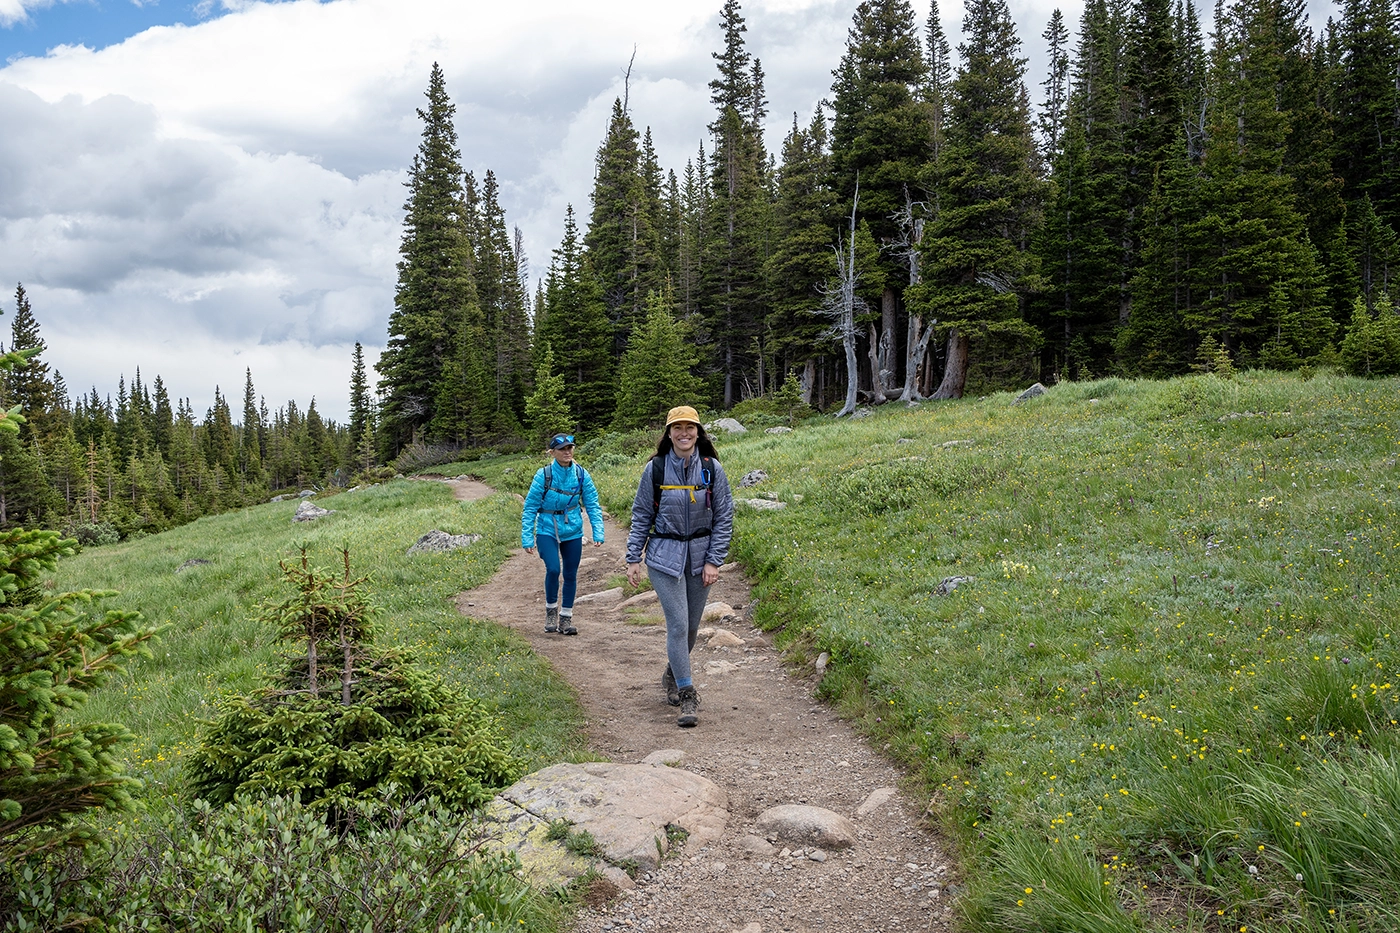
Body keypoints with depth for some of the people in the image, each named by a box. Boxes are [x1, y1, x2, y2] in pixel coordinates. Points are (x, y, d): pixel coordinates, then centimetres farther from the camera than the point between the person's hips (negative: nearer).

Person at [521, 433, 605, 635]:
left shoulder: (581, 474, -7)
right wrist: (527, 538, -10)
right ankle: (551, 609, 8)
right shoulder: (543, 475, -14)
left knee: (571, 575, 7)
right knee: (553, 569, -18)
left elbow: (593, 505, 1)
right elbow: (530, 508, -8)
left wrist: (598, 533, -8)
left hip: (573, 531, 3)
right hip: (547, 530, -3)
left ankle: (566, 618, 23)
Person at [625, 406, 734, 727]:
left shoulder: (712, 469, -3)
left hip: (700, 555, 2)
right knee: (678, 623, -9)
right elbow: (641, 516, 3)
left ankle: (673, 674, 38)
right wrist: (633, 559, -2)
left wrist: (713, 561, -5)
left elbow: (724, 518, 1)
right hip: (664, 556, -2)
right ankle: (687, 695, -2)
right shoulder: (655, 469, -4)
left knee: (691, 624, 12)